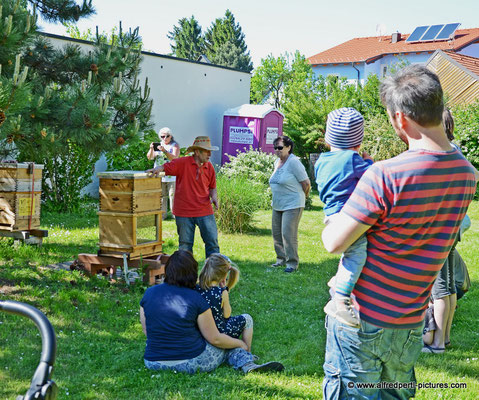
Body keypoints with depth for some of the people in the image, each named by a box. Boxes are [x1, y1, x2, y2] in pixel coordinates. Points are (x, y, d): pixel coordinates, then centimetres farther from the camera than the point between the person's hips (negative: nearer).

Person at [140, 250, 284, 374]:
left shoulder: (149, 293, -1)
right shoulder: (196, 299, -12)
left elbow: (146, 331, 9)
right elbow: (215, 339, -7)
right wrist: (240, 343, 11)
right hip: (191, 362, -5)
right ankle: (248, 364, -2)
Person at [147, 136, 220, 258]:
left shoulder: (209, 167, 6)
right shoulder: (183, 163, -7)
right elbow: (166, 167, -4)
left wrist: (214, 197, -2)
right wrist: (157, 169, -26)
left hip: (205, 212, 3)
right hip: (184, 212, -3)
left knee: (212, 242, 2)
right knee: (185, 245, 7)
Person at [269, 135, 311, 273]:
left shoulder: (293, 162, -15)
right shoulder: (277, 162, 10)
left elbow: (306, 183, -11)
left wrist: (300, 197, 3)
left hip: (292, 205, -8)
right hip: (277, 205, 8)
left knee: (288, 234, -11)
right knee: (276, 233, 11)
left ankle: (293, 263, -1)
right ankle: (281, 259, 24)